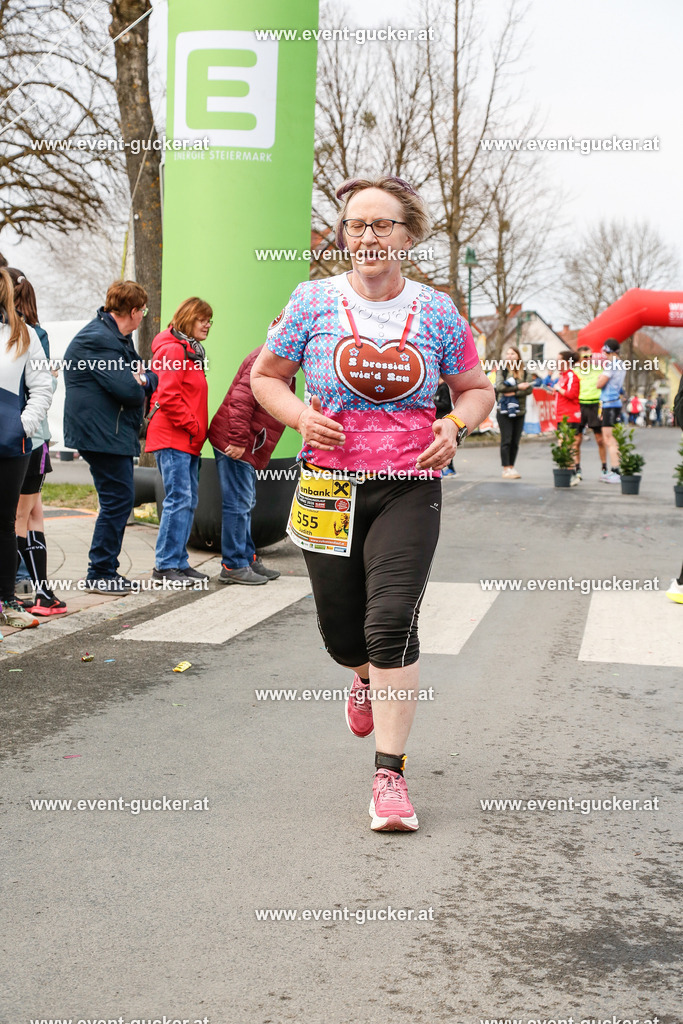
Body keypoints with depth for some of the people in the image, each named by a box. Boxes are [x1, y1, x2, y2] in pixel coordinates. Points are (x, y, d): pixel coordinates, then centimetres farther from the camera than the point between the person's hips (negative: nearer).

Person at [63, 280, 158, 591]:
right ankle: (100, 573, 0)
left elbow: (147, 380, 17)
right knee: (118, 500, -8)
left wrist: (143, 379, -6)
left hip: (116, 434, 11)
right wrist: (141, 382, -1)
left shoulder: (119, 338, 17)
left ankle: (106, 570, 21)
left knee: (118, 501, 13)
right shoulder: (97, 339, -17)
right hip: (102, 434, -11)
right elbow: (128, 390, -24)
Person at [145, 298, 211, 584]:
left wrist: (198, 429, 13)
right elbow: (168, 396, -19)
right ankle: (166, 565, -6)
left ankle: (179, 561, 15)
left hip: (188, 440, 10)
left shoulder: (191, 351, 21)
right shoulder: (172, 349, -11)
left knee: (189, 501, 10)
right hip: (172, 438, -10)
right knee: (179, 499, -11)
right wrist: (192, 425, -15)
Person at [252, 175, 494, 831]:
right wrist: (300, 415, -9)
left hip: (409, 488, -1)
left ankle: (390, 774, -3)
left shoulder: (437, 311, 4)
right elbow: (265, 376, 10)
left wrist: (456, 426, -6)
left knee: (391, 622, -14)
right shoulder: (313, 302, 1)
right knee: (340, 630, 9)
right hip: (330, 488, 1)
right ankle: (366, 680, 48)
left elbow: (476, 389, 15)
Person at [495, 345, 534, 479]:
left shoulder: (525, 371, 9)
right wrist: (518, 387, -13)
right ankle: (506, 469, -2)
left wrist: (514, 393, -15)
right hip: (504, 410, -3)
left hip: (519, 410, 3)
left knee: (515, 441, 6)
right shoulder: (501, 369, 2)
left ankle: (512, 467, 15)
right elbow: (499, 386, -12)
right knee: (506, 440, -5)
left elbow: (529, 388, -3)